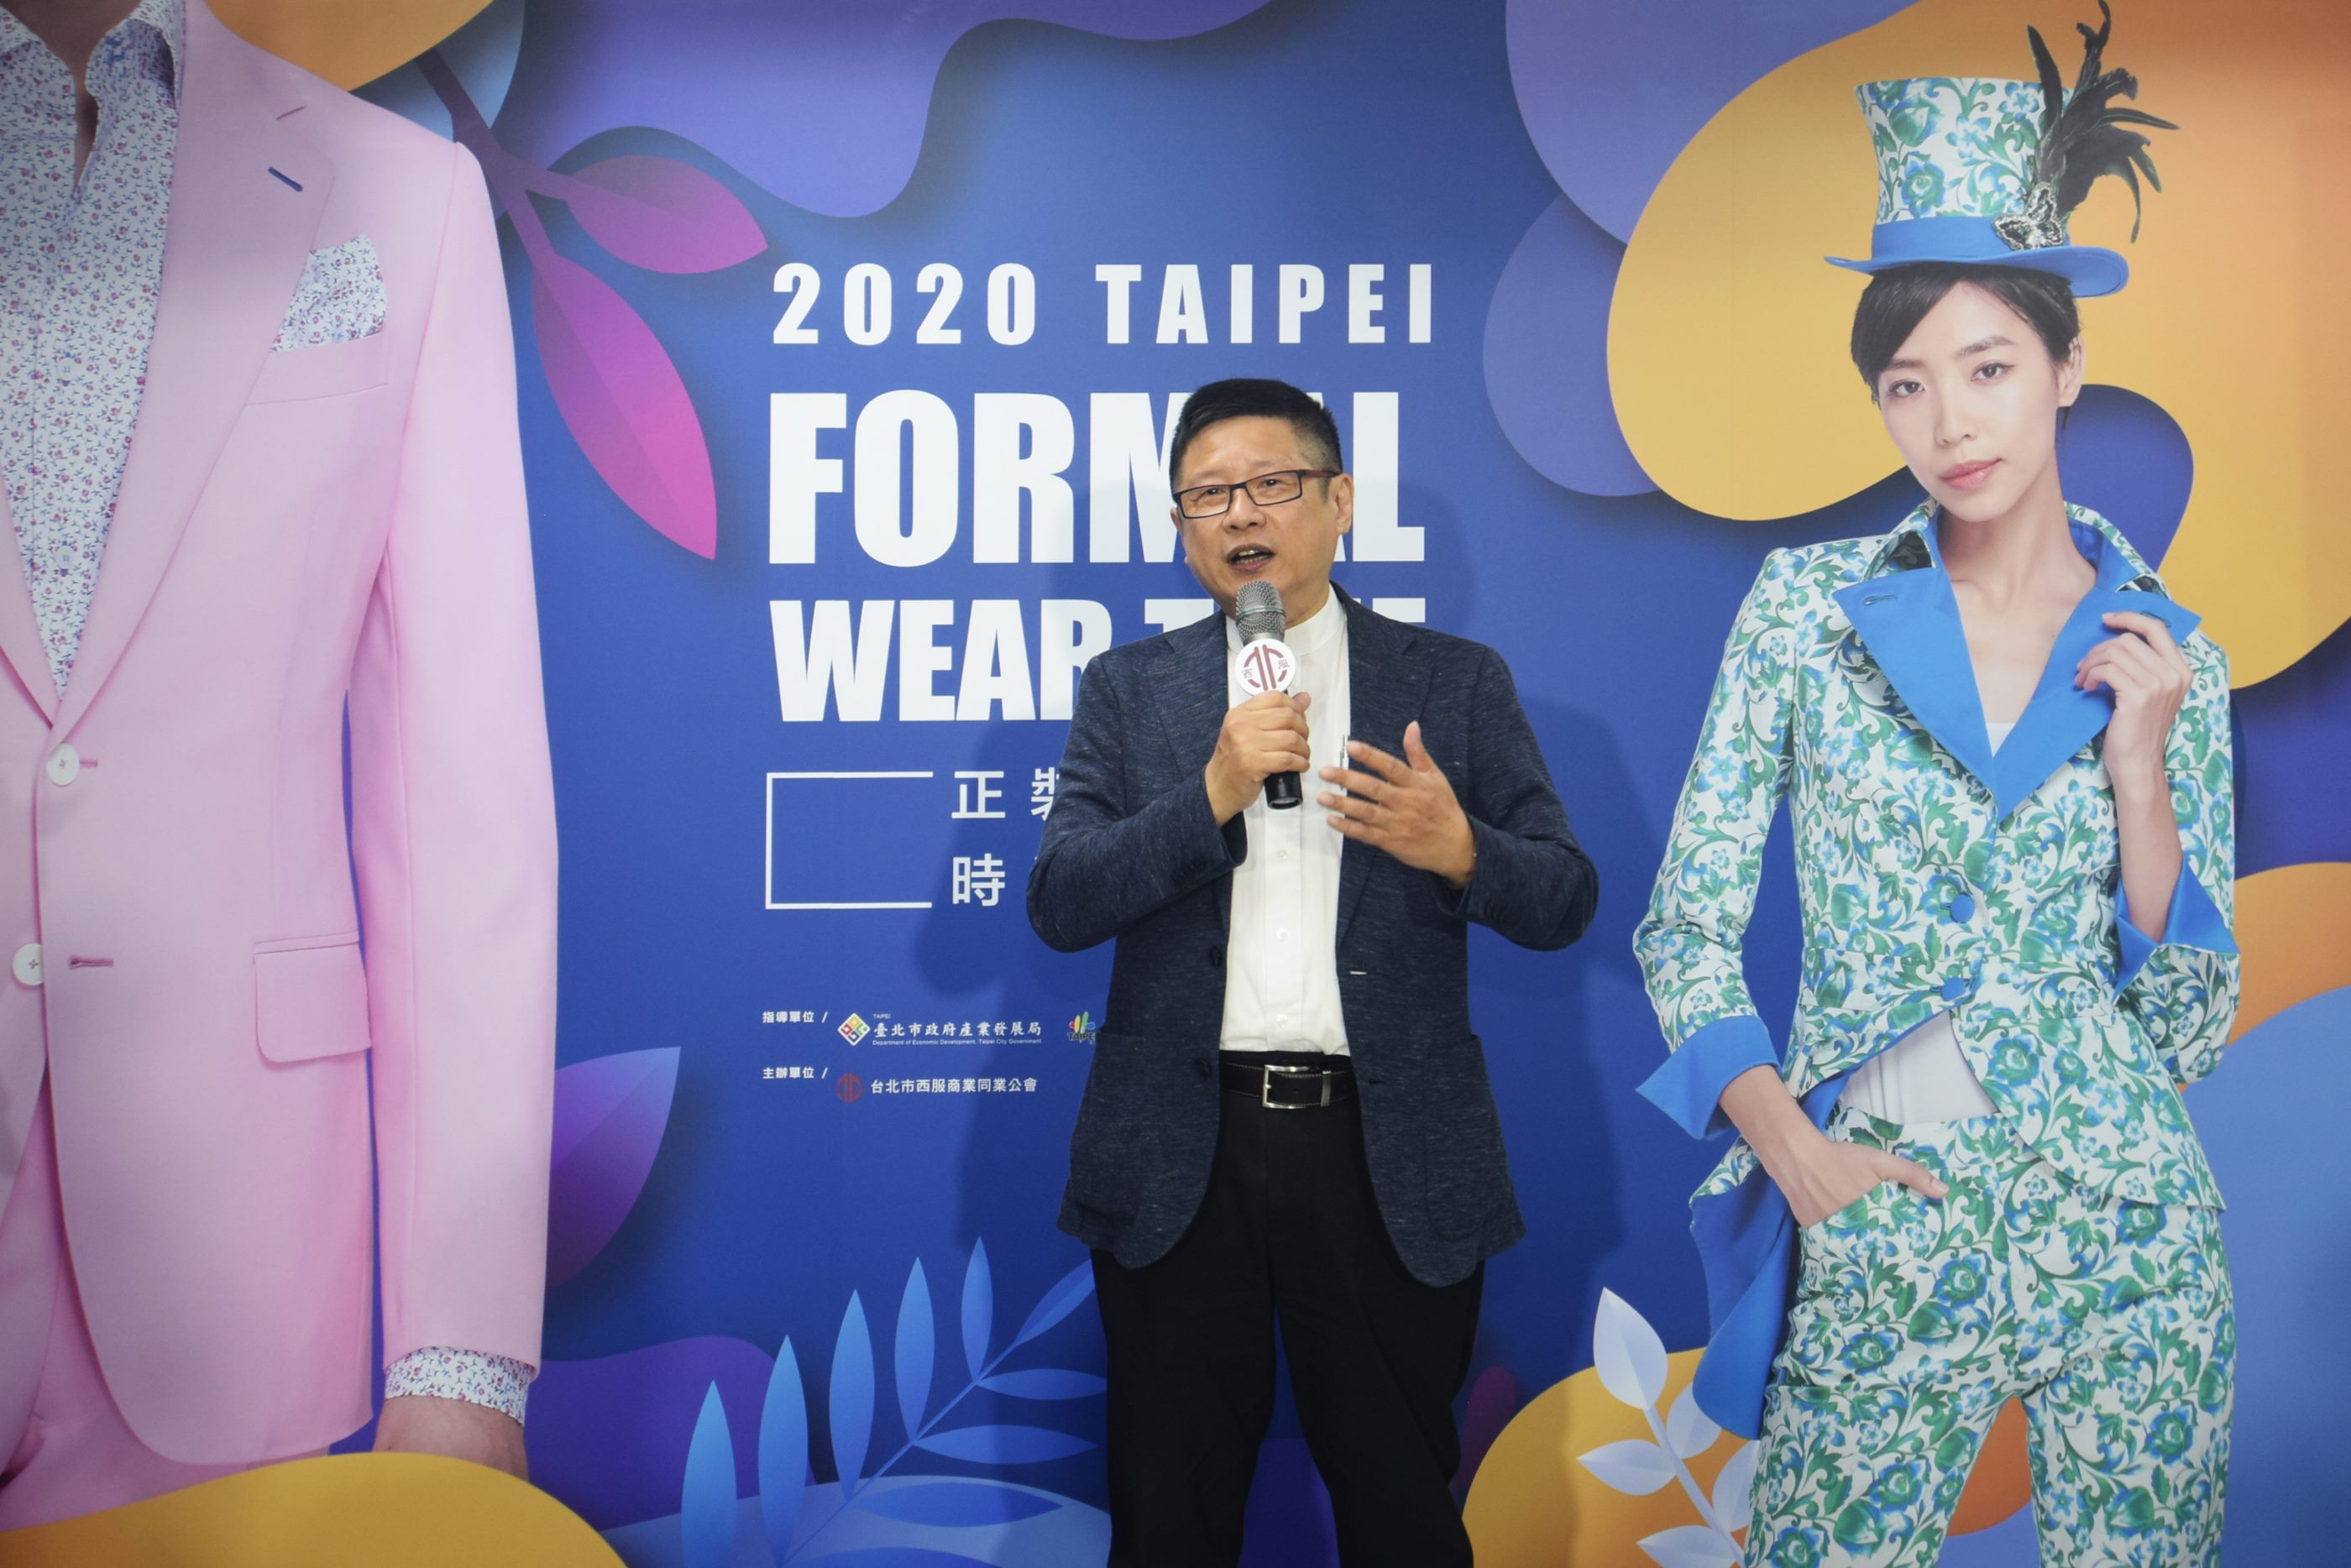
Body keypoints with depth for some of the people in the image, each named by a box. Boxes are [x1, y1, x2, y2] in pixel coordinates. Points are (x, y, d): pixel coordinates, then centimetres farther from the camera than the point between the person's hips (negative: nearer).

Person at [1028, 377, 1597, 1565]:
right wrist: (1210, 794, -16)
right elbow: (1059, 906, -2)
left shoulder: (1456, 681, 5)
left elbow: (1565, 899, 3)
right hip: (1179, 1157, 1)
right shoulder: (1129, 688, 7)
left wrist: (1460, 850, -18)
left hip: (1390, 1156, 0)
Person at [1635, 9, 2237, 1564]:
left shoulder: (2172, 659, 2)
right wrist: (1795, 1150, -12)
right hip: (1877, 1233, -1)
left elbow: (2190, 1026, 1)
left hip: (2130, 1241, 2)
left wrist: (2136, 762, -9)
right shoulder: (1809, 604, -2)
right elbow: (1689, 924, -2)